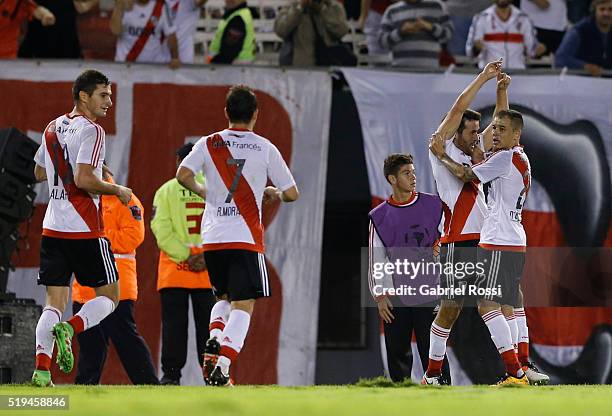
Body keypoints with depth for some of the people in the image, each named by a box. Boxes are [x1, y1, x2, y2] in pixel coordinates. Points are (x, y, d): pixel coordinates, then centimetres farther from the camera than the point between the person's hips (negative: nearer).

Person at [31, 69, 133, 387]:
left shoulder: (52, 128, 14)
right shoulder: (91, 131, -11)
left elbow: (39, 173, 27)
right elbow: (83, 179, -21)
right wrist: (118, 191, -5)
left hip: (52, 227, 7)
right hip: (84, 229, -7)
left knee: (55, 302, 5)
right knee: (108, 295, 5)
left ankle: (41, 369, -11)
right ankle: (69, 329, -21)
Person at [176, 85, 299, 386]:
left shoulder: (209, 144, 5)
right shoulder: (265, 148, 1)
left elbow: (183, 175, -10)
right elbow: (292, 194, 3)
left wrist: (203, 192, 9)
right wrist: (272, 194, 25)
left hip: (211, 237, 3)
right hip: (245, 237, -3)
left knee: (224, 298, 23)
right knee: (243, 305, -2)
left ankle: (213, 342, -4)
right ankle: (222, 367, -18)